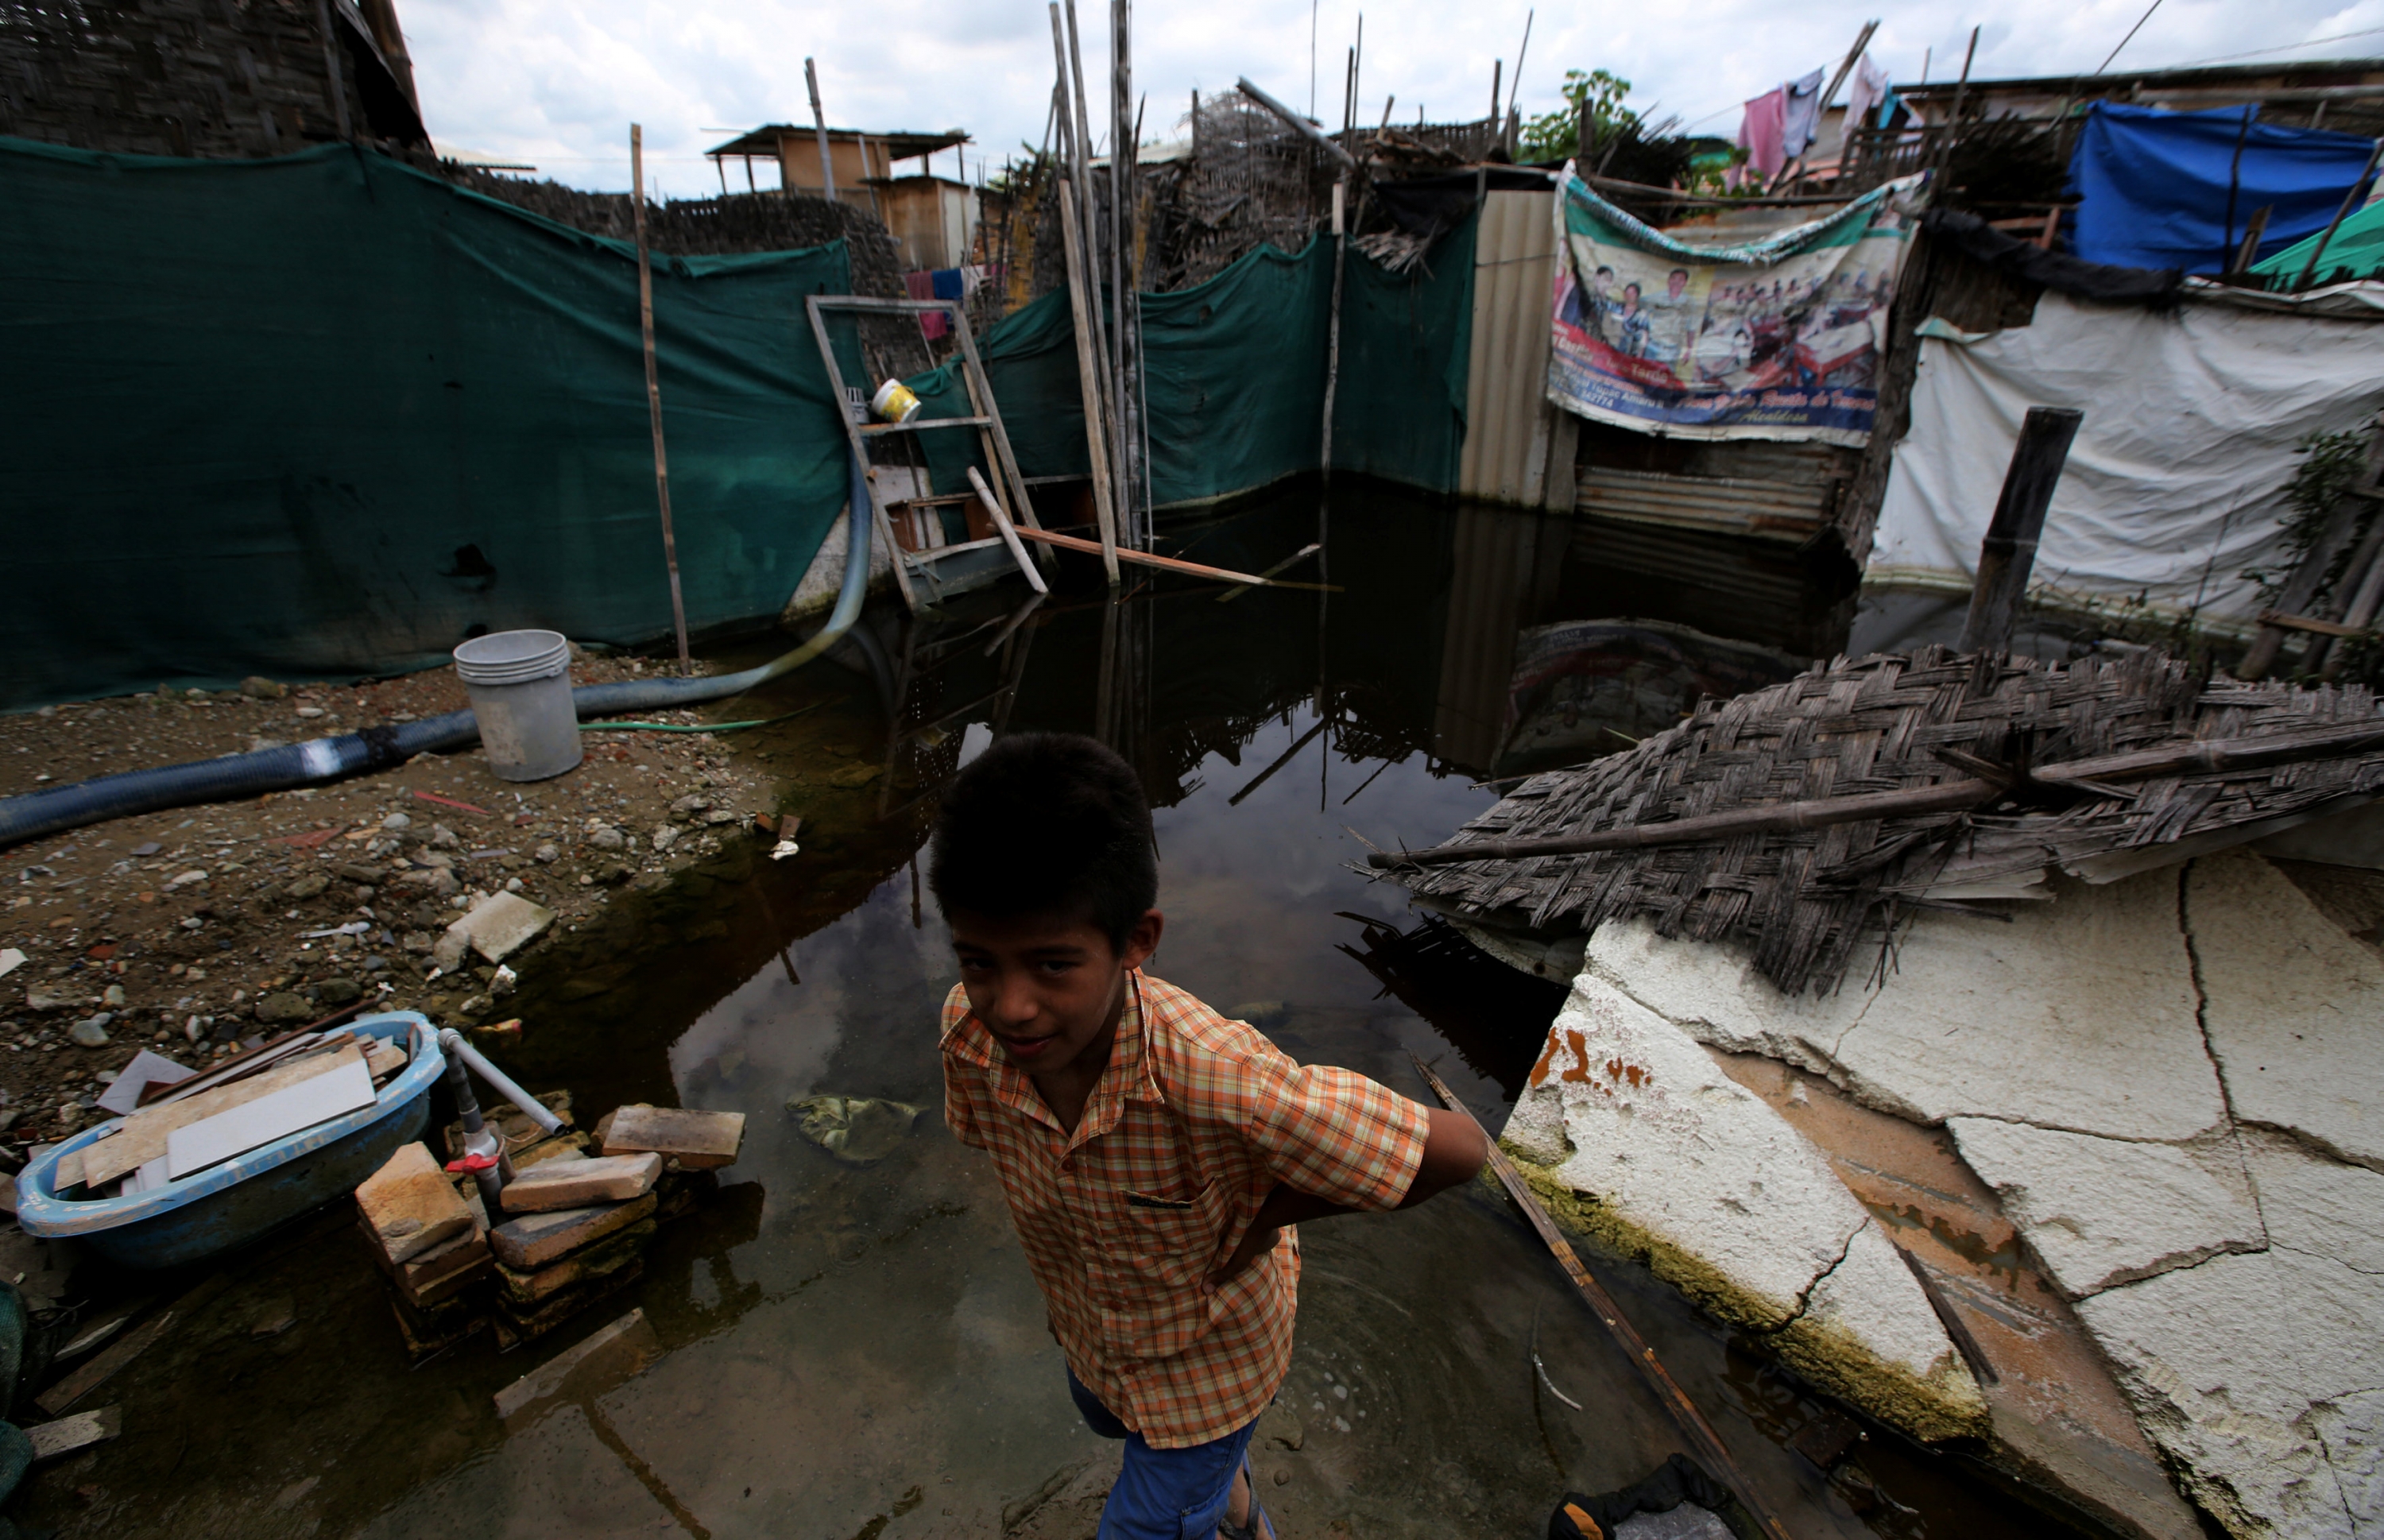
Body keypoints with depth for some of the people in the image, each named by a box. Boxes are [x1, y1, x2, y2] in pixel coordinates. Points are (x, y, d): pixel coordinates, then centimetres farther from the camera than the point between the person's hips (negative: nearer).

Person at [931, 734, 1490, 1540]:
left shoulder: (1219, 1079, -47)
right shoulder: (971, 1031, -30)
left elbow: (1457, 1148, -38)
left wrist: (1272, 1214, -29)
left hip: (1209, 1346, -6)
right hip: (1087, 1323, 6)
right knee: (1106, 1417, 38)